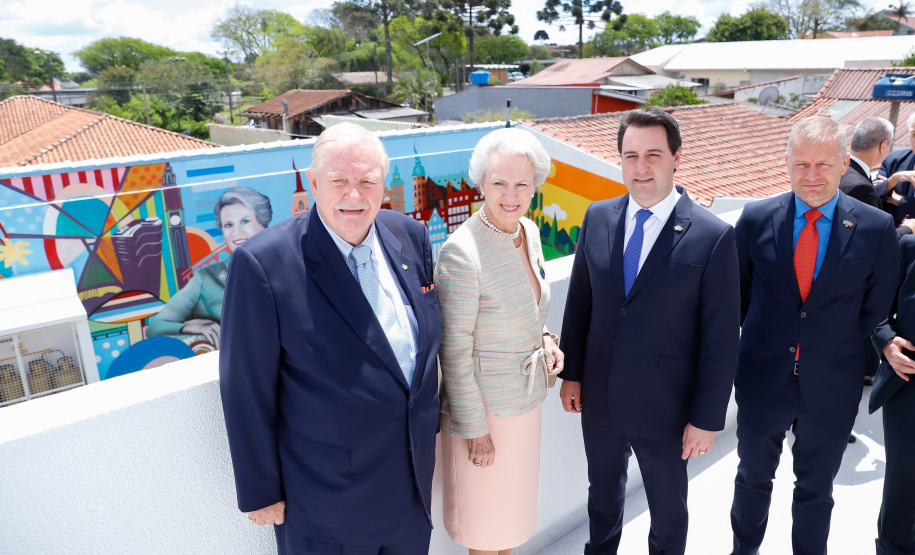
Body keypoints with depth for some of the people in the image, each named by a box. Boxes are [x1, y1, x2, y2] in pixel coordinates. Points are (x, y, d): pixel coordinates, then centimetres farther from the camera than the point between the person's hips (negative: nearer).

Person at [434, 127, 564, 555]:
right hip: (482, 403, -7)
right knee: (485, 508, 16)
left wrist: (543, 340, -5)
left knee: (514, 501, 27)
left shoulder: (529, 232, -3)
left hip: (525, 394, 7)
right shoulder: (462, 252, -26)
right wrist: (474, 428, -15)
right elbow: (454, 351, -21)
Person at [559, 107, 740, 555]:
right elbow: (579, 302, 4)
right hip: (598, 400, 4)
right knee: (603, 494, 26)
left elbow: (721, 339, -12)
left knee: (668, 509, 20)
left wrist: (707, 418, -10)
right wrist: (571, 374, 5)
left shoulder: (713, 237, -15)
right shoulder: (597, 218, -3)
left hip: (664, 409, -3)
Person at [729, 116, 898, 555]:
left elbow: (876, 309, 0)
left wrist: (837, 351, -1)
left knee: (816, 489, 19)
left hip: (832, 387, 0)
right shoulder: (756, 218, -7)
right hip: (762, 380, 1)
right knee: (753, 477, 20)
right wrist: (762, 343, 1)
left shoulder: (876, 228, -8)